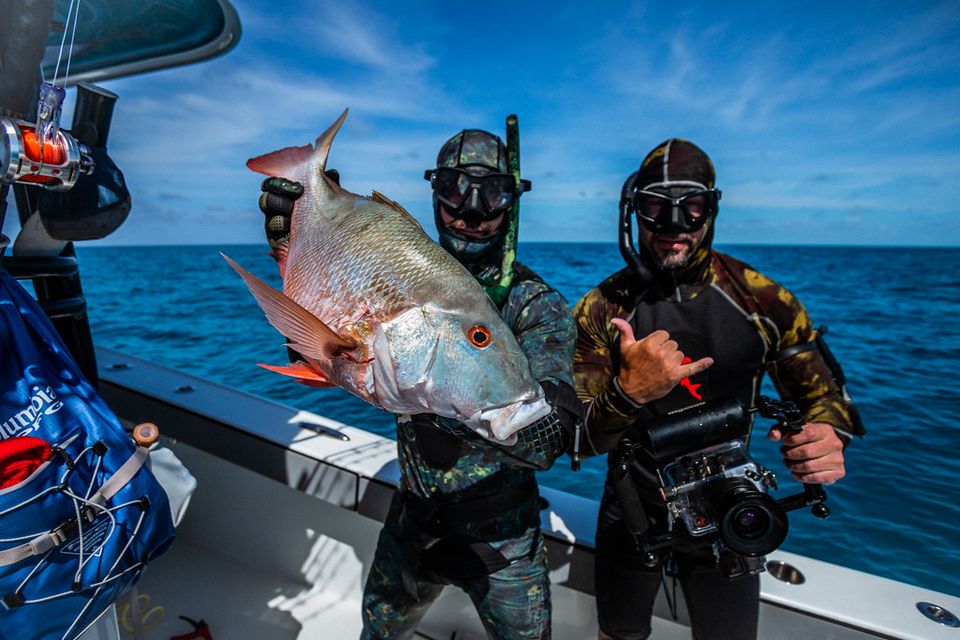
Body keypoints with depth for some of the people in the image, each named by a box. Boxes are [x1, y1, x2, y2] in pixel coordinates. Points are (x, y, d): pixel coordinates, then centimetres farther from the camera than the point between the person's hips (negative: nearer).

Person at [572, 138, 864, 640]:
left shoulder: (764, 302, -12)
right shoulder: (601, 310, -15)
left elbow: (820, 392, 0)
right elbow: (581, 442, -17)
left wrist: (828, 436, -25)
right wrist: (628, 392, -39)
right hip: (630, 517, 0)